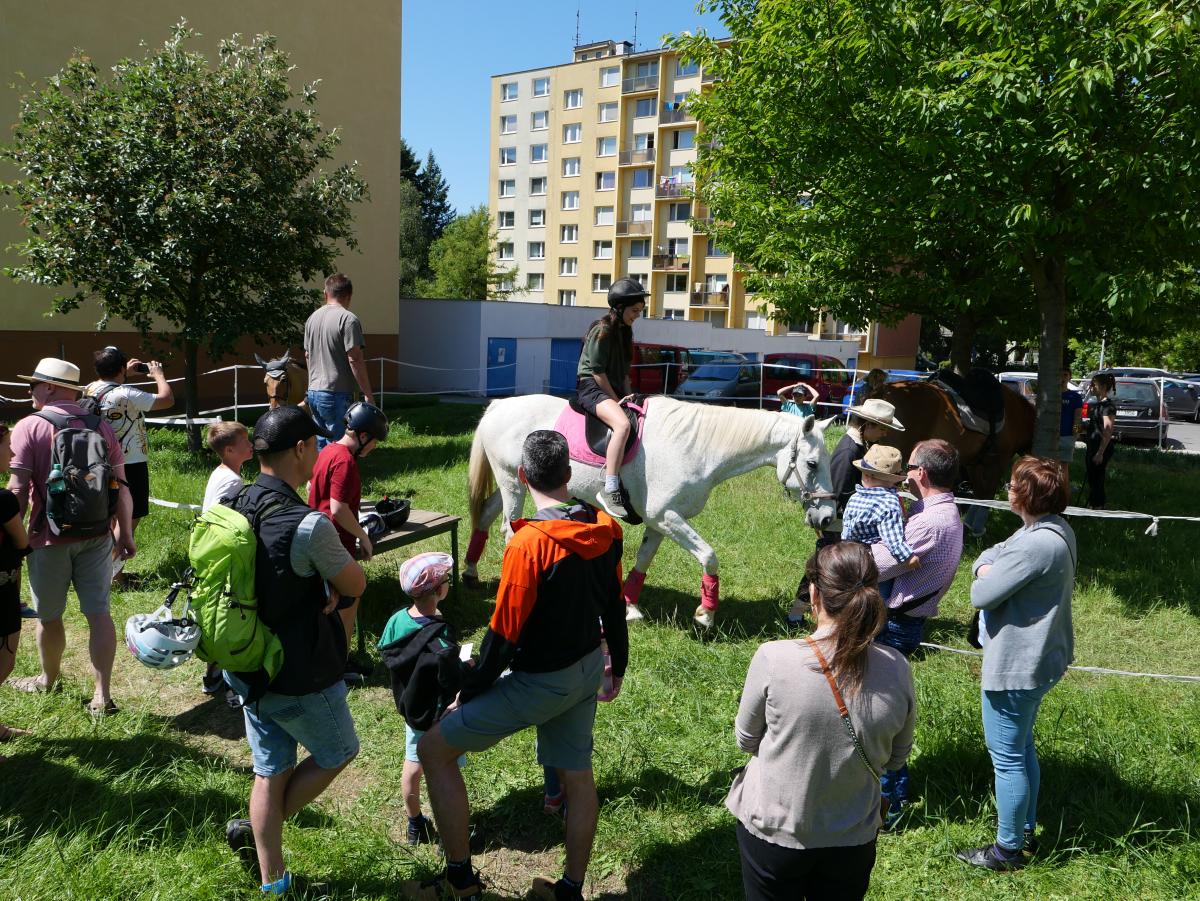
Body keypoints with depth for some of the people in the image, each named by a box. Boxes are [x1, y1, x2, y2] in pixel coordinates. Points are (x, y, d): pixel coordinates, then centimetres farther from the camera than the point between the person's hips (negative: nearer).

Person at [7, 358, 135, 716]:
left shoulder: (29, 427, -9)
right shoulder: (102, 427, 1)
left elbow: (18, 490, -14)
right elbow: (121, 487, 1)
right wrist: (125, 534, 9)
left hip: (49, 538, -3)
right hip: (97, 537, 3)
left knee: (48, 616, 16)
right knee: (99, 613, 5)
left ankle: (49, 678, 37)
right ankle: (102, 695, 5)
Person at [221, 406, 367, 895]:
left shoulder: (232, 509, -4)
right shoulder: (308, 525, -28)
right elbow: (356, 586, -13)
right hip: (300, 679, -7)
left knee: (270, 772, 20)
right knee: (337, 754, 20)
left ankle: (272, 879, 31)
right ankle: (254, 831, 22)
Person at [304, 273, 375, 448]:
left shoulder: (312, 318, 12)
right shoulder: (348, 319, -12)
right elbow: (355, 359, -17)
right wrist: (368, 395, -13)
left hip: (313, 392, 8)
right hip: (336, 394, -8)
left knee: (321, 445, 15)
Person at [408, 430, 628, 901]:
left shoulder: (528, 544, -25)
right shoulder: (605, 528, -5)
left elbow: (504, 634, -21)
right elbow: (615, 604, 7)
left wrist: (468, 694, -8)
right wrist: (618, 664, 21)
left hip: (541, 681, -7)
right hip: (588, 668, 8)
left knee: (434, 747, 5)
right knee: (577, 776, 20)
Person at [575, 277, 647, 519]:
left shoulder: (624, 331, 16)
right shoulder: (602, 330, -12)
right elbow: (597, 371, -15)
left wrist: (628, 395, 6)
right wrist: (617, 400, -12)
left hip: (614, 390, 10)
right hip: (592, 388, -10)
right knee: (623, 424, -35)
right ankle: (611, 490, -37)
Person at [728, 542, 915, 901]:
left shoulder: (773, 659, -25)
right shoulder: (896, 670, -16)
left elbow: (746, 741, -8)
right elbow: (895, 757, 1)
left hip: (773, 831, -2)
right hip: (852, 840, 2)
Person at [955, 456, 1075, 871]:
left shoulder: (1037, 545, -30)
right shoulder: (1053, 528, 4)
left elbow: (981, 595, -24)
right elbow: (990, 556, 12)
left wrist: (987, 577, -5)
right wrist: (987, 568, -6)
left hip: (1016, 666, -11)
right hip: (1034, 658, 11)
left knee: (1007, 758, 5)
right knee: (1022, 748, 24)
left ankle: (1007, 850, 20)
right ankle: (1025, 830, 41)